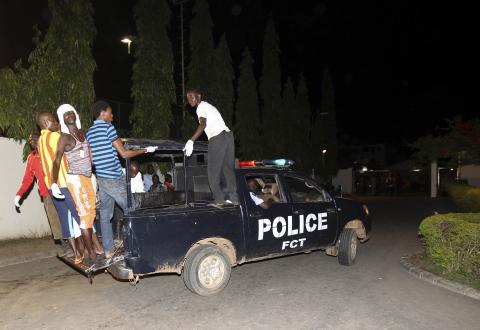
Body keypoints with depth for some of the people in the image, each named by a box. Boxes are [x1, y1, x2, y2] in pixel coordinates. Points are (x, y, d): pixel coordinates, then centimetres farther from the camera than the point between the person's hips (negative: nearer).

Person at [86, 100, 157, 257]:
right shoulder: (108, 127, -11)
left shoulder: (89, 132, 12)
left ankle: (108, 250, 12)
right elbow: (124, 153, -13)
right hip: (114, 178, -8)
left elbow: (91, 158, 17)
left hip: (100, 178, 8)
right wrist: (146, 150, -5)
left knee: (105, 215, 8)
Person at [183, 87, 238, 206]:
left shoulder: (201, 107, -1)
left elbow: (203, 124, -19)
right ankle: (233, 198, 11)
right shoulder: (208, 105, 28)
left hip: (218, 138, -9)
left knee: (213, 171, -3)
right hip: (228, 134, 9)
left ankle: (219, 199, -5)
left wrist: (191, 141, -25)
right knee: (228, 169, 10)